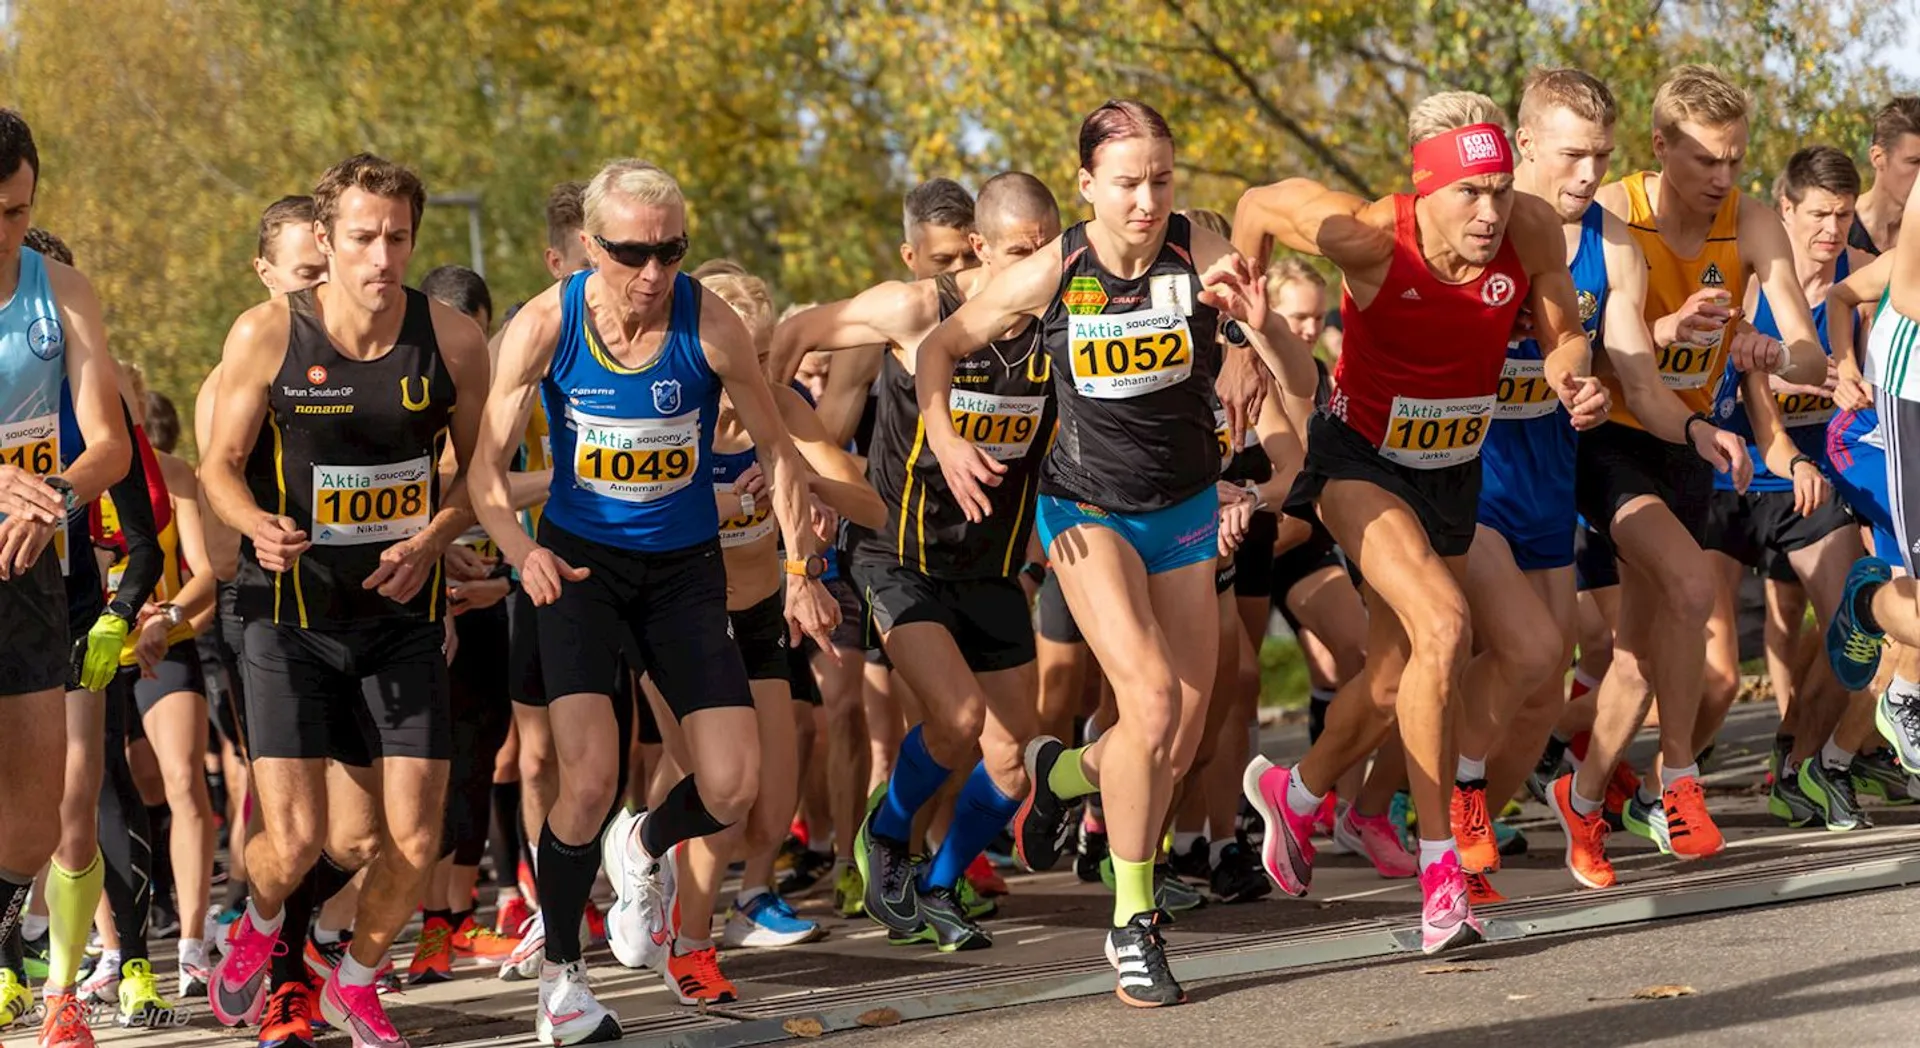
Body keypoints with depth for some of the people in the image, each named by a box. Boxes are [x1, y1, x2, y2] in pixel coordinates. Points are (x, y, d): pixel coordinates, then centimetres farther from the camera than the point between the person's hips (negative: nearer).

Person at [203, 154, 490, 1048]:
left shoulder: (452, 342, -6)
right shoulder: (266, 336, -11)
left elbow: (479, 466, 9)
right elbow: (219, 465, -2)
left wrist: (430, 541, -10)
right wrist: (259, 527, -23)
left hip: (403, 613, 2)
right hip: (291, 610, -2)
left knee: (414, 842, -1)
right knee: (294, 843, -10)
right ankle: (259, 929, 28)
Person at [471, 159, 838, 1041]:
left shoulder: (709, 325, -16)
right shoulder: (544, 326, -15)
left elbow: (777, 452, -2)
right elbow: (487, 466, -11)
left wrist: (802, 571, -6)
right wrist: (523, 552, -29)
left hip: (684, 568, 1)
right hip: (579, 562, -1)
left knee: (733, 788, -7)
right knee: (589, 781, -18)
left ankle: (646, 854, 30)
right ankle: (560, 976, 3)